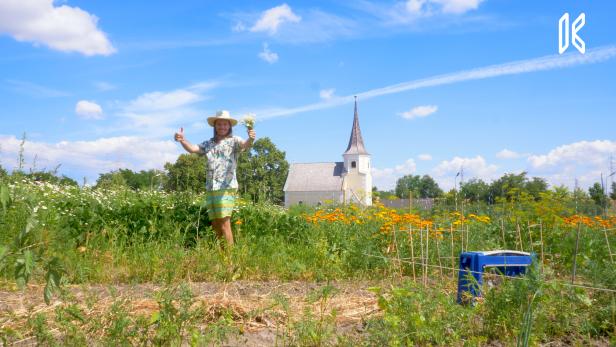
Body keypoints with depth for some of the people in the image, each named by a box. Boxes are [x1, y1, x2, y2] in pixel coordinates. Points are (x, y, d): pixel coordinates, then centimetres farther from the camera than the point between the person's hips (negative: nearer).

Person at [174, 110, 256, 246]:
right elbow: (192, 148, 10)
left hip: (226, 188, -6)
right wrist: (182, 140, -11)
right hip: (210, 188, 6)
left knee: (224, 224, -11)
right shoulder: (208, 143, 18)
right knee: (215, 225, 11)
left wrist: (251, 139, -40)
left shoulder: (234, 141, 2)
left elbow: (245, 145, -17)